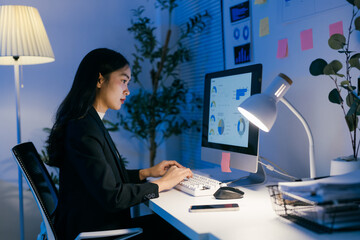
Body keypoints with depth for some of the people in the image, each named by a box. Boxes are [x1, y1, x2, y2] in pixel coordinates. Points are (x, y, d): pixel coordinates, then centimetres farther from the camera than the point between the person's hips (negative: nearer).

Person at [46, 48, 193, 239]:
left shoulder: (91, 123, 9)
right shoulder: (83, 130, -22)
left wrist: (146, 173, 10)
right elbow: (111, 197, -24)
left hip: (101, 222, 9)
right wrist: (161, 184, -13)